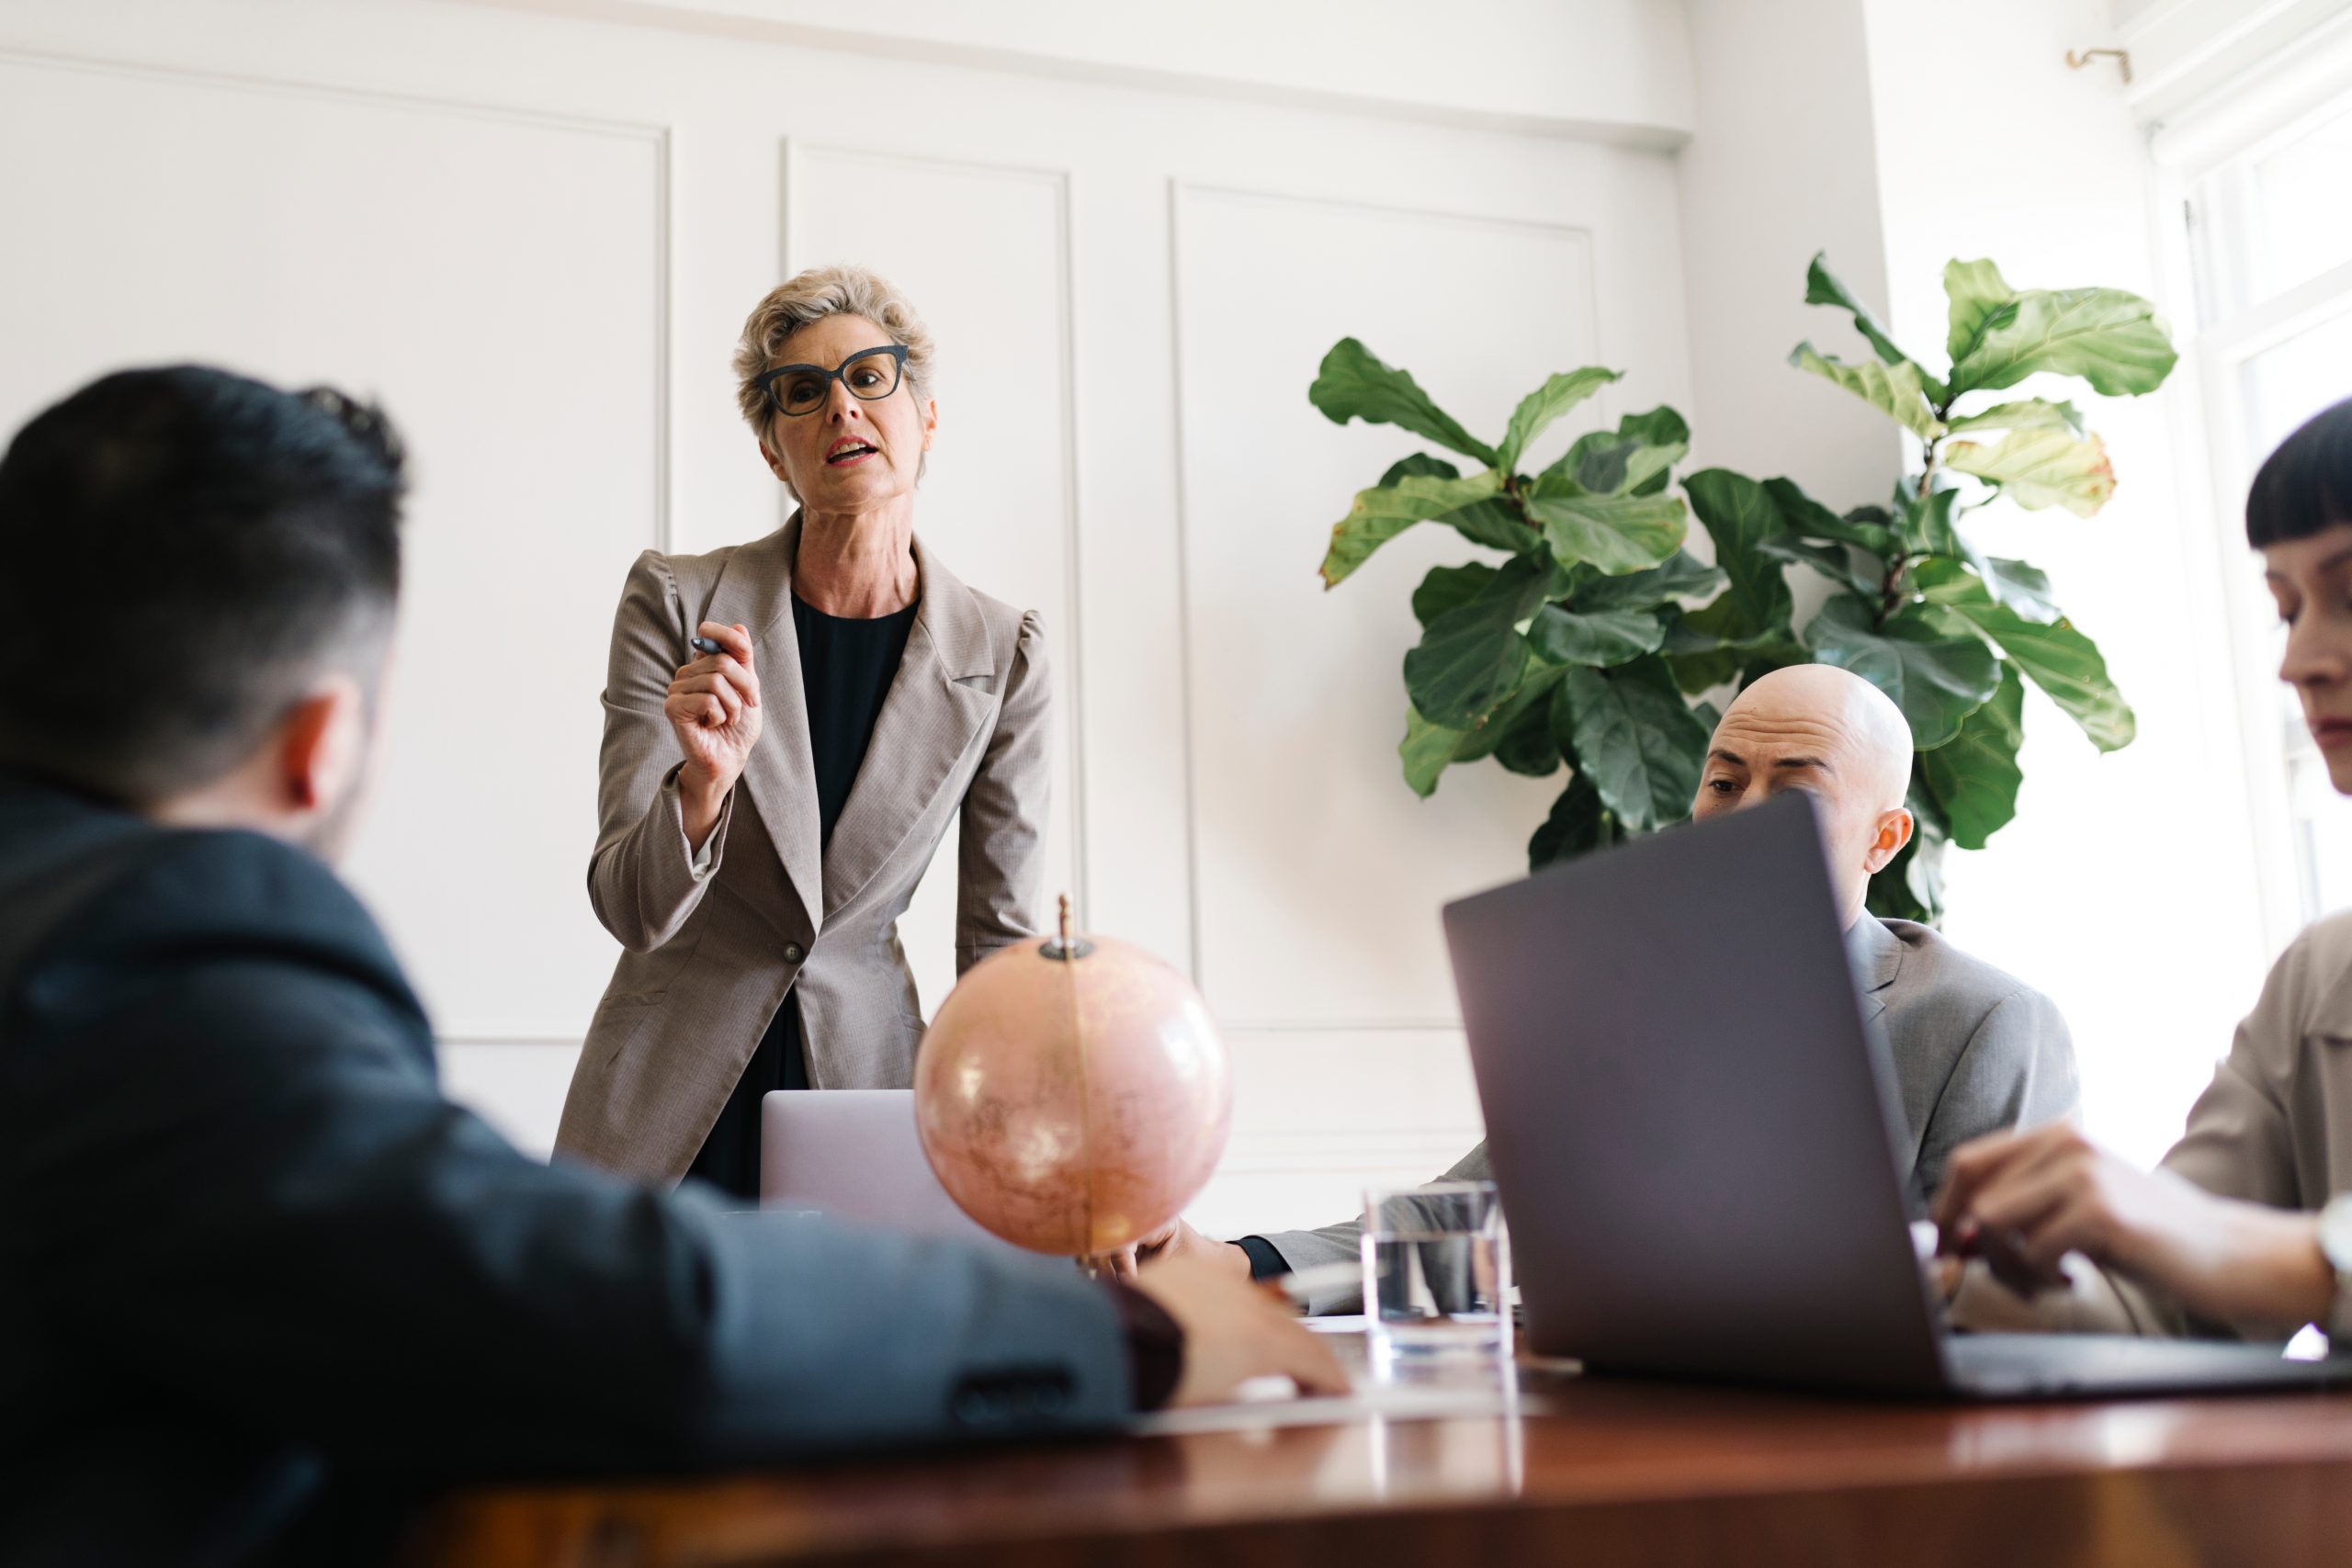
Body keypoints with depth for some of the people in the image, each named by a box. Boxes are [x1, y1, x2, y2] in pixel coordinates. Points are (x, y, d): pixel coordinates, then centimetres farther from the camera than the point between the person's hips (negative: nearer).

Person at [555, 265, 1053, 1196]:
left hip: (870, 1065, 1)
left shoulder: (1000, 657, -5)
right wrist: (705, 781, -29)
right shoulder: (675, 603, -8)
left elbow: (1001, 940, 0)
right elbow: (631, 911, -11)